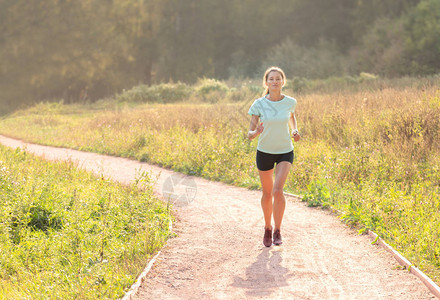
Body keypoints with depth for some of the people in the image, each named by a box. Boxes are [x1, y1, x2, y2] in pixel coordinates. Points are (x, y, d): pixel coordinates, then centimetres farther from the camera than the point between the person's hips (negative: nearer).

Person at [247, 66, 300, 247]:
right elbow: (249, 134, -13)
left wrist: (295, 131, -2)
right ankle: (267, 227, 37)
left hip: (285, 152, 0)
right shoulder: (259, 104, -13)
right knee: (267, 193, 12)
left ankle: (278, 230, -3)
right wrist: (256, 132, -36)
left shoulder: (290, 102, -9)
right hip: (264, 152, 0)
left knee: (277, 190, -19)